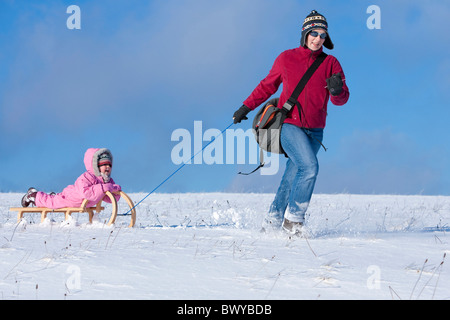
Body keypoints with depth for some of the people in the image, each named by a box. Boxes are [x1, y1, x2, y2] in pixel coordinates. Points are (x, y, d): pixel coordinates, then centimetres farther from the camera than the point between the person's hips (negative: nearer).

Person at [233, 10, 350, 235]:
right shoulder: (286, 59, 2)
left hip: (314, 131, 3)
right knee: (310, 167, -22)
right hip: (289, 125, -3)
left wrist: (337, 91, -25)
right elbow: (268, 85, 16)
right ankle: (293, 218, -11)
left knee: (293, 176, 2)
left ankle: (272, 222, 15)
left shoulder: (331, 64, 4)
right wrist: (246, 107, 15)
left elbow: (341, 99, -2)